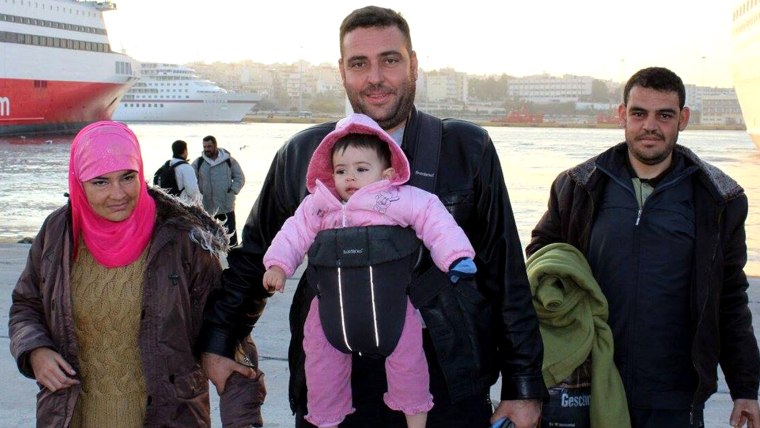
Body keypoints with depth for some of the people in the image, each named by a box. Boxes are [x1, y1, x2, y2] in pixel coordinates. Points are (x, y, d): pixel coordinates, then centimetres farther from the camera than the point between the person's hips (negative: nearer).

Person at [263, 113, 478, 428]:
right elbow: (294, 234, 10)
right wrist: (278, 265, -2)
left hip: (388, 301, -3)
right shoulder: (318, 205, 6)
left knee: (406, 355, 1)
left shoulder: (402, 200, -6)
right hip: (332, 304, 3)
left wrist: (456, 256, -16)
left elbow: (435, 222, -8)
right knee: (322, 365, 10)